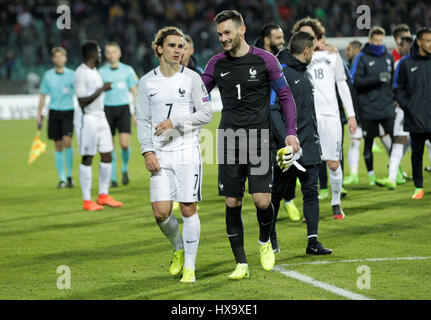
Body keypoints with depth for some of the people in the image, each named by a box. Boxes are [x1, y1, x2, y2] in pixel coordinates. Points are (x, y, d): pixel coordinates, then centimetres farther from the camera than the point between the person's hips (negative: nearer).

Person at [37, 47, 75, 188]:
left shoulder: (71, 75, 1)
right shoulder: (48, 75, 6)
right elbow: (43, 95, 12)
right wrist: (39, 114, 9)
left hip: (68, 111, -2)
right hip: (54, 112, 2)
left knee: (67, 142, -17)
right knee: (58, 146, 3)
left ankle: (69, 175, -2)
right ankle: (62, 179, 11)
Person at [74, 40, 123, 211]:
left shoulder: (94, 71, 14)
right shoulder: (81, 74, -16)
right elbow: (83, 102, -21)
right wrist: (101, 89, -20)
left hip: (100, 116, 9)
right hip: (87, 119, -9)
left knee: (107, 155, 7)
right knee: (87, 159, -3)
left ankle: (103, 195, 17)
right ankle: (87, 200, 2)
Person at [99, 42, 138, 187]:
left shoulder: (128, 70, 4)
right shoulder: (101, 72, 3)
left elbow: (135, 92, 8)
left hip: (123, 108, -1)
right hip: (107, 109, 1)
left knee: (125, 144, -14)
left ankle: (125, 169, 13)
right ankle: (112, 178, 9)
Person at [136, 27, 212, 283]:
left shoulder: (192, 78, 0)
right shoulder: (147, 82, 6)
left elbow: (206, 113, -2)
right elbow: (143, 120, 11)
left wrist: (175, 122, -13)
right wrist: (147, 151, 0)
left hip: (188, 151, -2)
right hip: (160, 155, 2)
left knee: (189, 209, -3)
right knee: (161, 212, -6)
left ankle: (189, 267, 7)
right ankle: (179, 249, 24)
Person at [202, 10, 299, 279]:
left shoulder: (264, 59, -3)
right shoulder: (216, 64, 6)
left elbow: (286, 96, 3)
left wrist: (291, 132, -4)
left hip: (259, 143, -3)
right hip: (230, 143, 3)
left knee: (262, 201, -11)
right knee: (232, 204, 0)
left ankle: (265, 242, 20)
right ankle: (241, 264, 9)